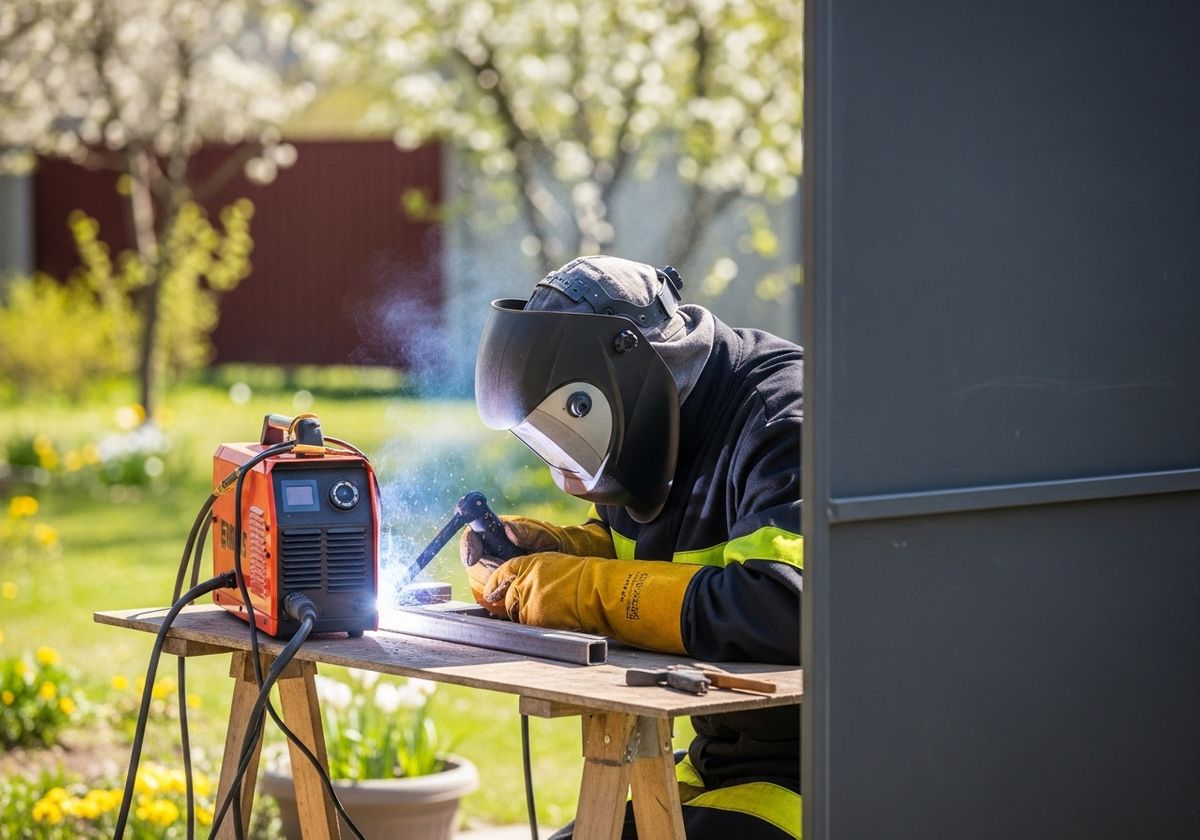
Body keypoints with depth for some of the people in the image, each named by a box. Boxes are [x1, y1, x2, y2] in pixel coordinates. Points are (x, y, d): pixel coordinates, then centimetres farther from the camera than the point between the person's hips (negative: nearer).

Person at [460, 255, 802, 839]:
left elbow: (790, 609, -35)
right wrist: (539, 550, -1)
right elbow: (624, 541, 23)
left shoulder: (785, 420, -22)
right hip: (713, 765, 9)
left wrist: (592, 591, -26)